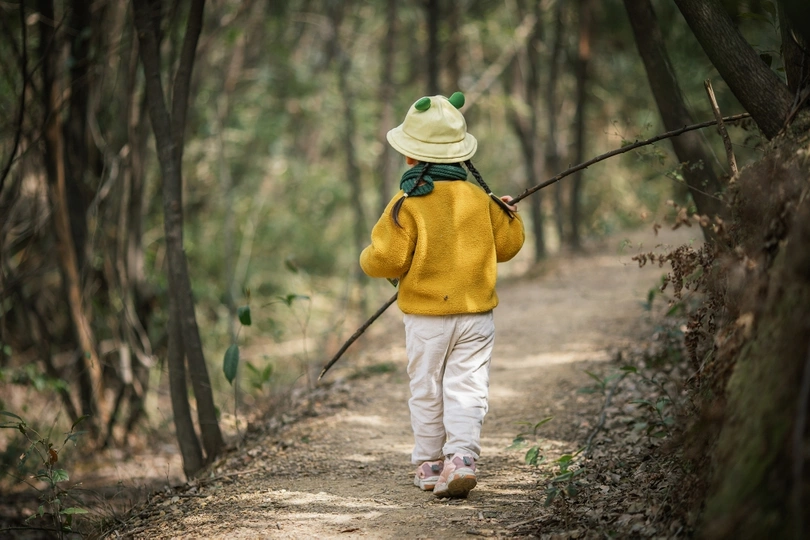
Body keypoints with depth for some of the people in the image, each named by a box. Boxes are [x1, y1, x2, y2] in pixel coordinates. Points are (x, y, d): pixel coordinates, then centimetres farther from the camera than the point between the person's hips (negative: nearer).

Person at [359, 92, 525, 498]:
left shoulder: (407, 204, -11)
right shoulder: (481, 198, 1)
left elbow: (386, 259, -14)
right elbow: (508, 245, 11)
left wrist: (369, 260, 9)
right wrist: (509, 214, 30)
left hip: (425, 316, -2)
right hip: (477, 312, 2)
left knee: (426, 390, 10)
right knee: (467, 388, 2)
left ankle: (430, 464, 17)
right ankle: (462, 457, -14)